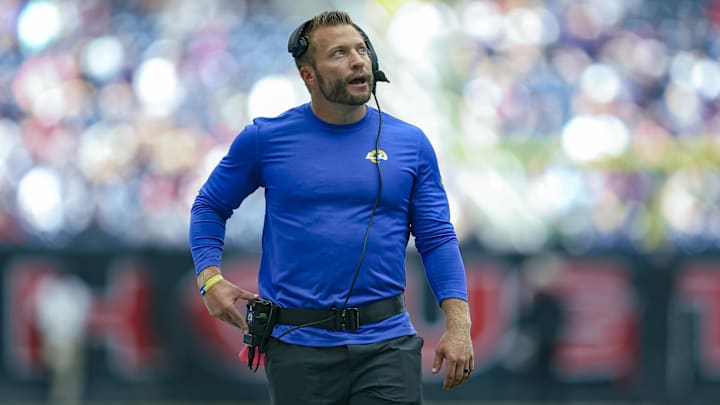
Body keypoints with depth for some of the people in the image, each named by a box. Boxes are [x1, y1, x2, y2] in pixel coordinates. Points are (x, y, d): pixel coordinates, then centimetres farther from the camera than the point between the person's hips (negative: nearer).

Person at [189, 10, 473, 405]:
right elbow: (209, 206, 14)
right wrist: (210, 280, -1)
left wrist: (458, 325, -6)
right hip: (299, 347, 0)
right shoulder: (265, 139, 2)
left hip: (387, 343, 0)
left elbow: (437, 239, 5)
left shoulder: (411, 143, 5)